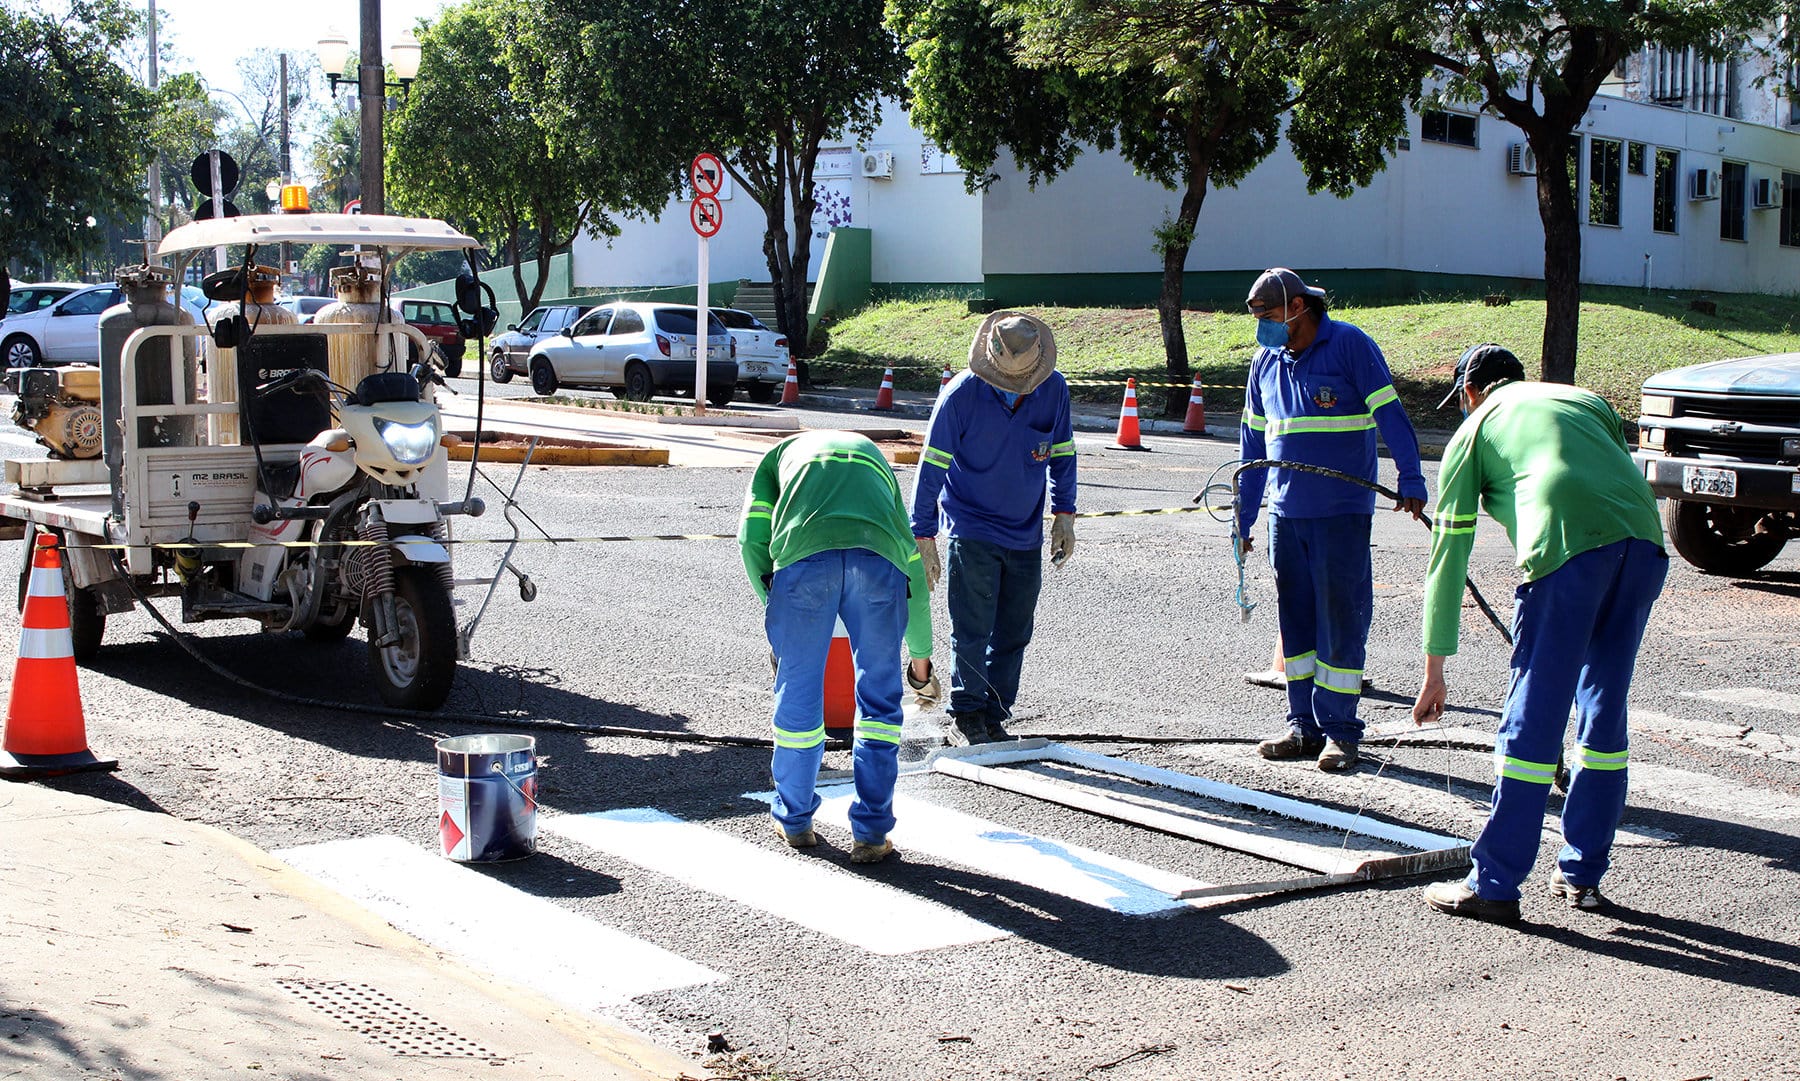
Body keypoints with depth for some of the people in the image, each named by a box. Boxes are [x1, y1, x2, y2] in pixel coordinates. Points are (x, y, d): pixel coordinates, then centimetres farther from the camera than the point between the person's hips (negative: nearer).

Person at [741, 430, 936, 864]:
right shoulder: (875, 458, 41)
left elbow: (752, 537, 16)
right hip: (878, 559, 1)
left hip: (804, 555, -1)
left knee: (798, 694, 13)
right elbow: (911, 558, 43)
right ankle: (870, 833, 17)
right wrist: (921, 652, 52)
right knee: (879, 696, 14)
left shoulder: (781, 452, 36)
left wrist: (772, 604, 28)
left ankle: (795, 821, 28)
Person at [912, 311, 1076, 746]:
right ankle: (967, 719, 5)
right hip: (971, 533, -4)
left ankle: (994, 718, 16)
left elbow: (1062, 453, 10)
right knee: (972, 632, -7)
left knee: (1014, 634, 6)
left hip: (1027, 536, 4)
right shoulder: (960, 395, -16)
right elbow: (932, 466, -11)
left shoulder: (1054, 389, -6)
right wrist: (923, 537, -12)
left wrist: (1063, 514, 6)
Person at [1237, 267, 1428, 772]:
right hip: (1285, 513, 6)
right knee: (1295, 618, 9)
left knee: (1341, 618, -3)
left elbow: (1389, 414, -9)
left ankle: (1340, 731, 5)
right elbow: (1253, 442, 18)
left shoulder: (1350, 346, -6)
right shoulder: (1265, 362, 12)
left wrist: (1411, 480, -19)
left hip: (1342, 513, -6)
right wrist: (1243, 518, 17)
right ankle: (1304, 725, 18)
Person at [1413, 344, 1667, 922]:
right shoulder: (1584, 399, 33)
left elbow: (1449, 555, 18)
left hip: (1569, 546, -5)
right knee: (1604, 712, 15)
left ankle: (1494, 884, 6)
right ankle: (1582, 874, 23)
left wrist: (1434, 671, 21)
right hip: (1645, 541, 5)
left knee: (1533, 719, 0)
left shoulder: (1473, 430, 20)